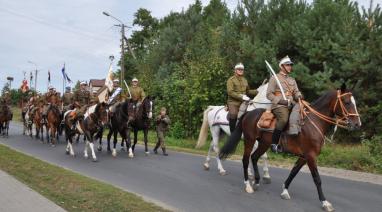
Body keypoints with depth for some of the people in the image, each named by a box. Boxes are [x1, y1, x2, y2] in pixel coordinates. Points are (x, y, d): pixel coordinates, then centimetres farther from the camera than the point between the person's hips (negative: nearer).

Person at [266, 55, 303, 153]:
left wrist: (299, 96, -5)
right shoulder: (274, 78, 4)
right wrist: (281, 100, -15)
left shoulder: (292, 80, 24)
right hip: (278, 105, -7)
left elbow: (296, 92, 20)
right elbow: (269, 94, -2)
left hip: (291, 105, 7)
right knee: (284, 119, -34)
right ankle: (274, 143, -22)